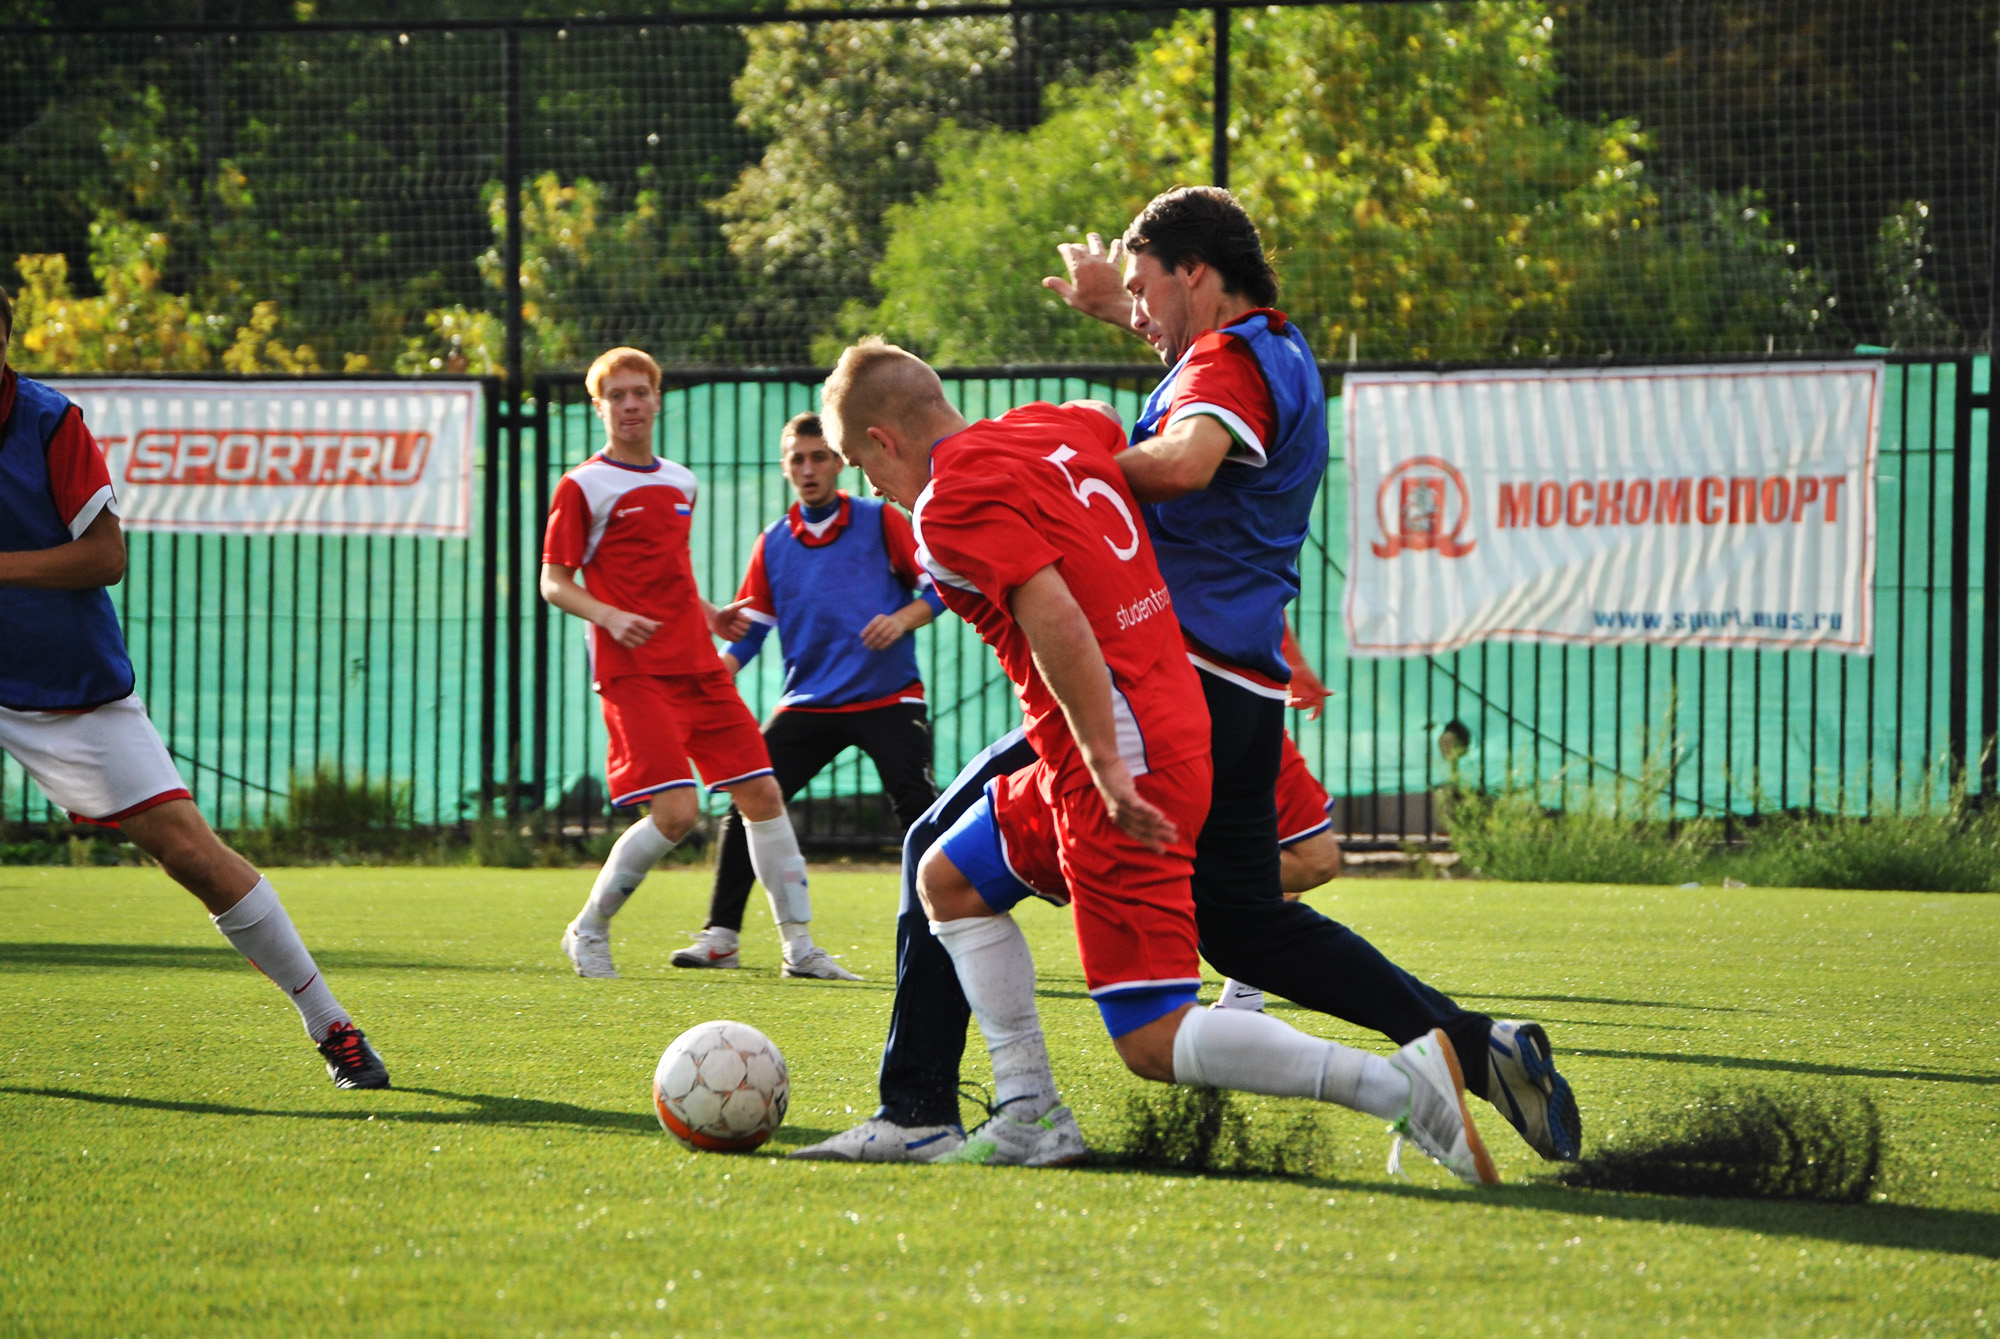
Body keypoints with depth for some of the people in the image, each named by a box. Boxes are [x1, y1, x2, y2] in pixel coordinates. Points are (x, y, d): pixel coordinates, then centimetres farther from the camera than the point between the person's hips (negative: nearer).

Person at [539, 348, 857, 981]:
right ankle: (588, 930, 2)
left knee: (762, 793, 1)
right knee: (675, 813, -17)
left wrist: (707, 614, 12)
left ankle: (799, 946, 8)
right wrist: (611, 618, -20)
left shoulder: (680, 481, 17)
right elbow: (553, 582, -3)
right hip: (634, 673, -7)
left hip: (698, 667, 7)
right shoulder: (583, 486, -3)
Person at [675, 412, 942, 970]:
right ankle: (720, 936, 3)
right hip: (808, 703, 3)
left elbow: (939, 585, -2)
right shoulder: (773, 543, 10)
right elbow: (750, 626, 12)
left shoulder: (880, 521, 0)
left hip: (886, 698, -3)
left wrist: (902, 619, -21)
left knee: (917, 807, -18)